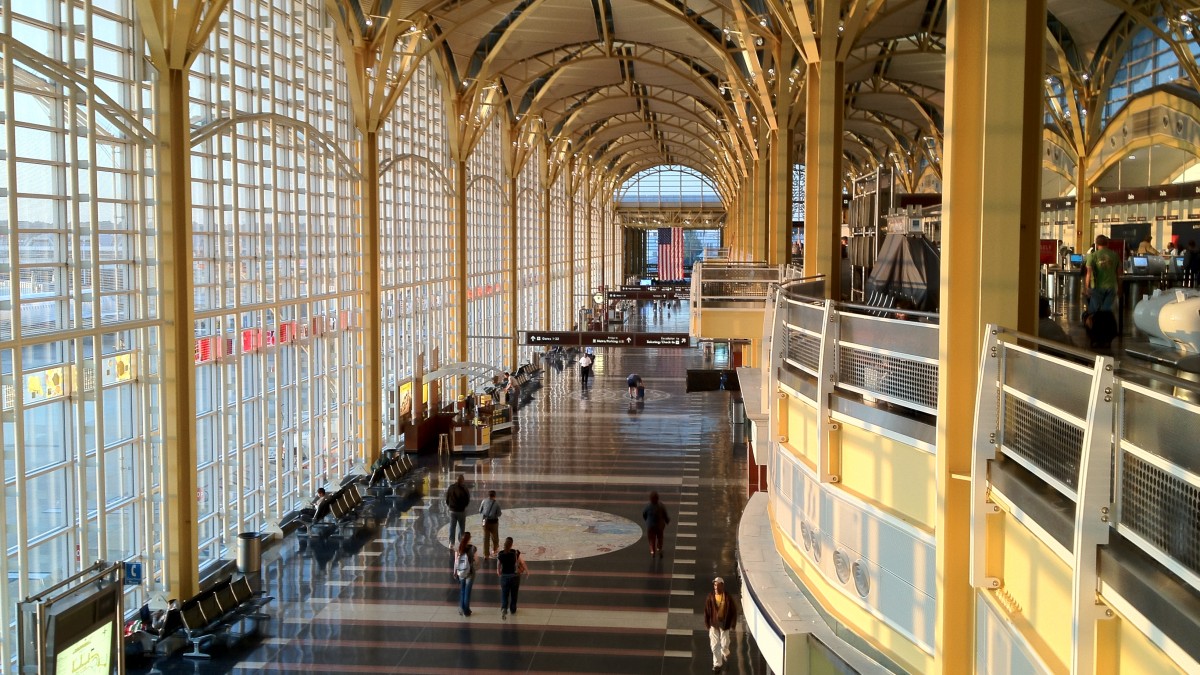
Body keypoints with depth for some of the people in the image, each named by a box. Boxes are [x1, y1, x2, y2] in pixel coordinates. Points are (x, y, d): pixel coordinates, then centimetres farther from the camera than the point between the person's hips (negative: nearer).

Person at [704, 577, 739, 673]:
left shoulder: (728, 597, -9)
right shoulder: (710, 597, -4)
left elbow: (734, 612, -5)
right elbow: (706, 612, 3)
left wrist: (732, 626, -7)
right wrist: (707, 625, 1)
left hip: (725, 625, -2)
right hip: (714, 625, 2)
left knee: (724, 645, 5)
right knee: (715, 646, 4)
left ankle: (725, 655, 38)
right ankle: (717, 664, 17)